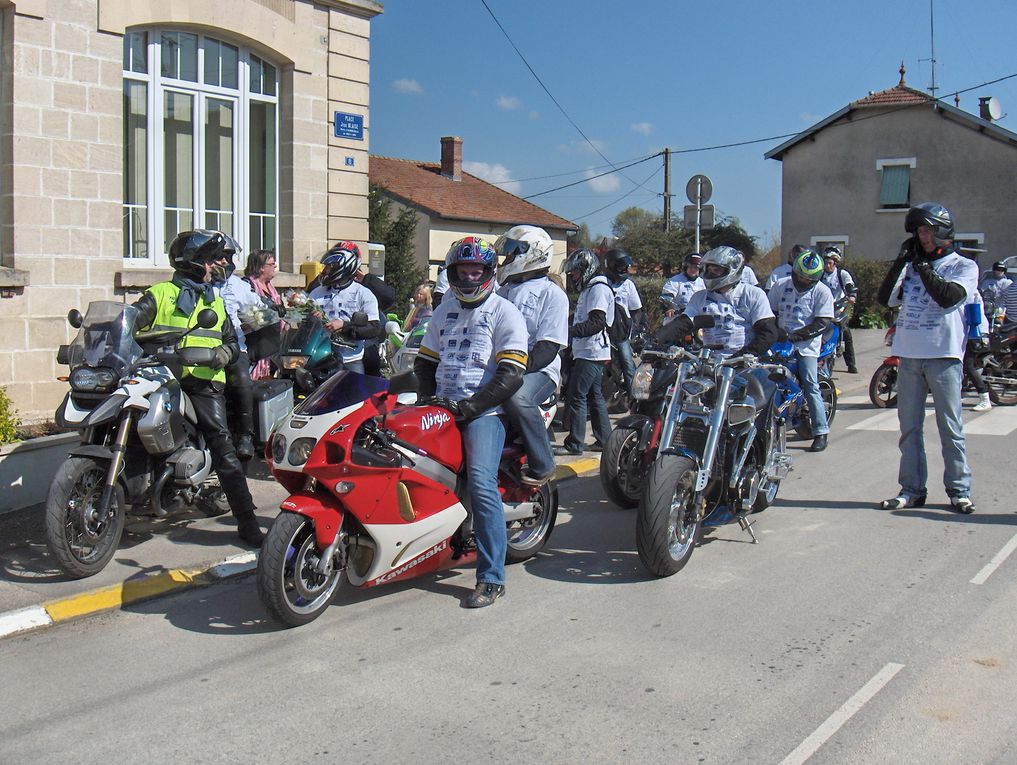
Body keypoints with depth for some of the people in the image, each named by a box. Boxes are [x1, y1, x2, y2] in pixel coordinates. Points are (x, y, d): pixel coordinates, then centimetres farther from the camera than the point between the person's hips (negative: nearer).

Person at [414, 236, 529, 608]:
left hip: (485, 410, -7)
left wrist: (470, 405, -16)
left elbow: (511, 375, -8)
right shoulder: (445, 310, 21)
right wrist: (429, 397, 4)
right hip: (443, 408, 7)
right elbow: (424, 360, 23)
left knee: (481, 484, -21)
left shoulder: (505, 312, 1)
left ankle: (491, 578, -18)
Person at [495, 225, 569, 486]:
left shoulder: (552, 294, 1)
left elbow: (549, 347, -10)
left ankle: (542, 465, -25)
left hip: (538, 370, -7)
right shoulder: (504, 291, 25)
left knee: (516, 396, -38)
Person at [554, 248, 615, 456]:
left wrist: (571, 331, -27)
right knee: (595, 396, 14)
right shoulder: (589, 289, 21)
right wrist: (571, 331, 13)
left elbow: (597, 322, -23)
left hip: (591, 353, -11)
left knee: (576, 397, -11)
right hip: (591, 352, 11)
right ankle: (605, 439, 20)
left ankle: (574, 443, -8)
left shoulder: (598, 289, -12)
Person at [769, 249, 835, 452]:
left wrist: (798, 335, -19)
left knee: (811, 387, -10)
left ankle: (821, 433, -5)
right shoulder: (781, 285, 8)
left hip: (806, 346, -4)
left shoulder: (822, 292, -1)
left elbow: (823, 322, -8)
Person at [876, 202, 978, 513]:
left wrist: (922, 266, -8)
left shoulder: (964, 266, 3)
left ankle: (959, 490, 8)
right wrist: (901, 262, 1)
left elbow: (949, 297, -15)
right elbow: (885, 298, 6)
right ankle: (912, 488, 15)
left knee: (950, 427, -1)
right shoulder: (912, 266, 16)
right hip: (909, 355, 5)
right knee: (909, 427, 7)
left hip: (944, 355, -4)